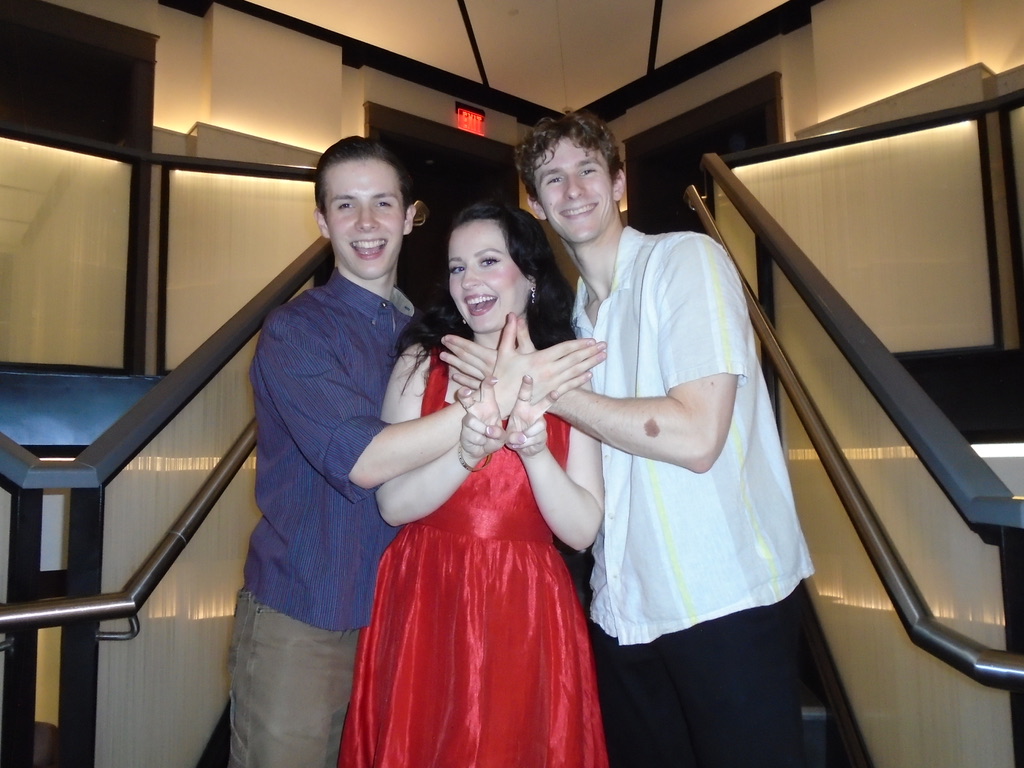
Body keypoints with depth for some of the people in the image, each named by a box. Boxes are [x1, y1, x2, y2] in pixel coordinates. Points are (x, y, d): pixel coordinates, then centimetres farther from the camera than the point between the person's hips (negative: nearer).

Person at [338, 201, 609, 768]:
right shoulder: (422, 362, 0)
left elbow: (582, 530, -6)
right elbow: (393, 503, -8)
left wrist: (534, 449, -22)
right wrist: (469, 450, -24)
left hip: (526, 616, 0)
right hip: (423, 608, 1)